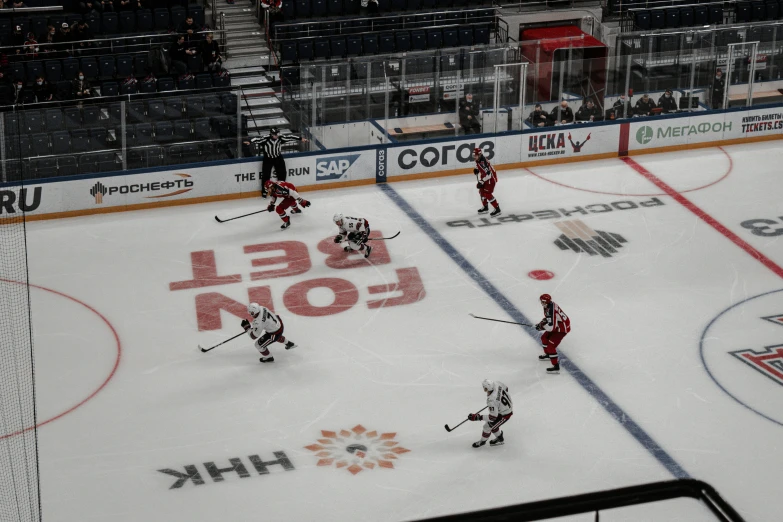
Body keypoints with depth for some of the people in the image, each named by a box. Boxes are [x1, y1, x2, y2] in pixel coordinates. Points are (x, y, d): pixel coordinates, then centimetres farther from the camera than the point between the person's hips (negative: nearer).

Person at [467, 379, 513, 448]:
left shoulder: (491, 401, -38)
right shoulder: (497, 384, -17)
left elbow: (493, 417, -30)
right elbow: (506, 388, 6)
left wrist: (478, 417, -28)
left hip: (504, 415, -8)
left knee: (488, 426, 8)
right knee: (492, 423, 24)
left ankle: (483, 441, 36)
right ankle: (499, 438, 45)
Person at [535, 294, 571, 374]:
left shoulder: (551, 310, -34)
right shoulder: (548, 305, -3)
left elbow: (551, 327, -35)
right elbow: (548, 318, 15)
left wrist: (541, 326, -20)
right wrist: (541, 323, -1)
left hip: (562, 328, -10)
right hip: (556, 325, 10)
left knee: (551, 345, -14)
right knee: (544, 337, 23)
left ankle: (556, 367, -12)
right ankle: (548, 354, 46)